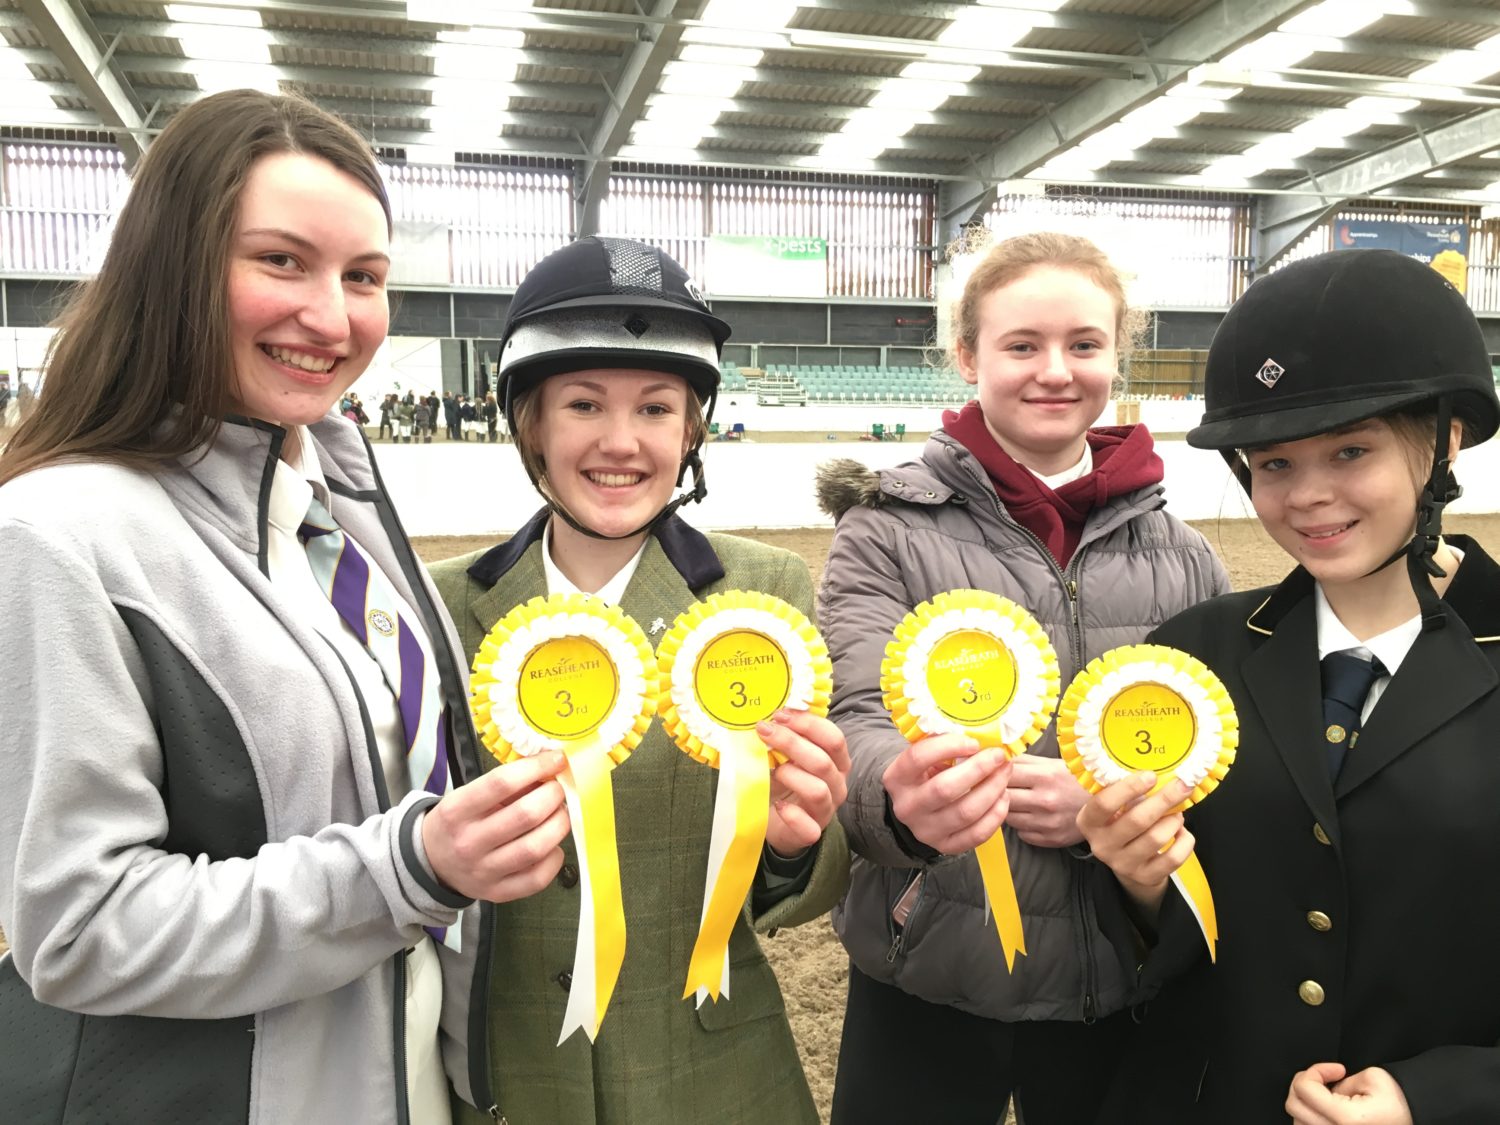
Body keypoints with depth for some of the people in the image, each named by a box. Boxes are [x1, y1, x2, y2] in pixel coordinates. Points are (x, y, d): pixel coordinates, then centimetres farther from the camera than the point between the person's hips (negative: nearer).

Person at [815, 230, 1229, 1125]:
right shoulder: (889, 531, -7)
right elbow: (860, 723, -16)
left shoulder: (1183, 559, 1)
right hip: (930, 983, -2)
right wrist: (902, 794, -39)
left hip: (1127, 985, 3)